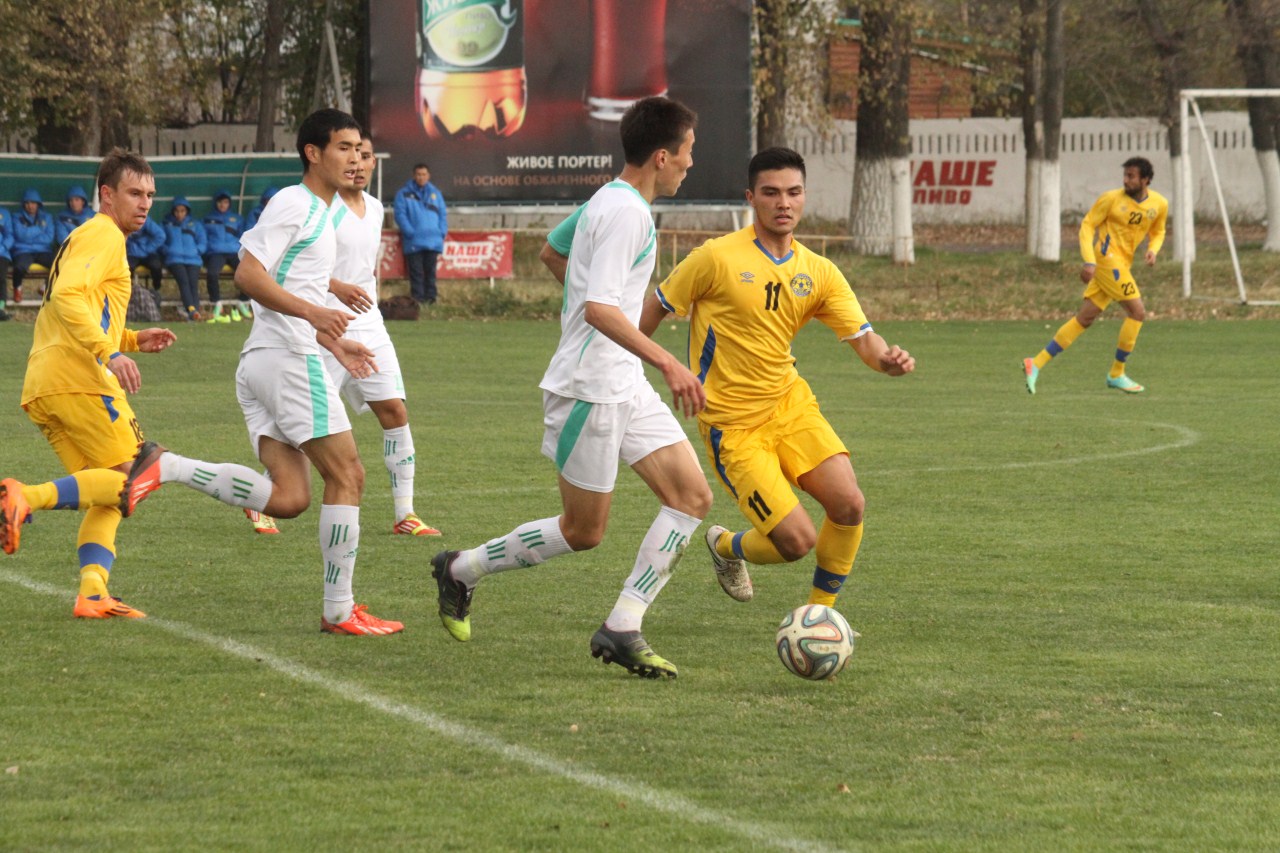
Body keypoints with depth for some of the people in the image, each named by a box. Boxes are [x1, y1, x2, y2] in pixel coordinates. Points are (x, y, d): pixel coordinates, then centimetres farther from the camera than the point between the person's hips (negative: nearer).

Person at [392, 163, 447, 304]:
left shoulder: (435, 193, 15)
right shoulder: (404, 194, 5)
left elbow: (443, 215, 14)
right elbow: (400, 214, -2)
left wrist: (442, 232, -1)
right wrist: (410, 232, -14)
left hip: (433, 241, 3)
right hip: (413, 242, -3)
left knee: (430, 271, 6)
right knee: (416, 271, -5)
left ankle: (430, 297, 9)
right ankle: (418, 298, -5)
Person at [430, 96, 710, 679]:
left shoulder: (607, 200, 13)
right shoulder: (626, 212, -19)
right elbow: (600, 308, -28)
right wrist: (667, 363, -31)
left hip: (626, 388, 10)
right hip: (589, 390, -10)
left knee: (692, 496, -1)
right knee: (583, 533, 0)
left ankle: (622, 629, -1)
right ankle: (461, 571, 19)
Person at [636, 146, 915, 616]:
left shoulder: (818, 273, 2)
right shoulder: (717, 259, -13)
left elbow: (862, 337, -5)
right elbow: (654, 309, -3)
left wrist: (886, 358, -28)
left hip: (790, 404, 5)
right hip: (733, 426, -5)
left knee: (849, 506, -15)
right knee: (798, 541, -13)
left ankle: (820, 612, 10)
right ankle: (727, 547, 23)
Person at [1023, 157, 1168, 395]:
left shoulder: (1159, 204, 7)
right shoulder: (1111, 199, -8)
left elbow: (1158, 232, 23)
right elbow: (1087, 225, -5)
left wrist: (1153, 249, 0)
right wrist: (1089, 261, -16)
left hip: (1122, 265, 6)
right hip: (1107, 258, -6)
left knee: (1084, 318, 3)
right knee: (1137, 312, -11)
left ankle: (1037, 364, 4)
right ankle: (1116, 374, 0)